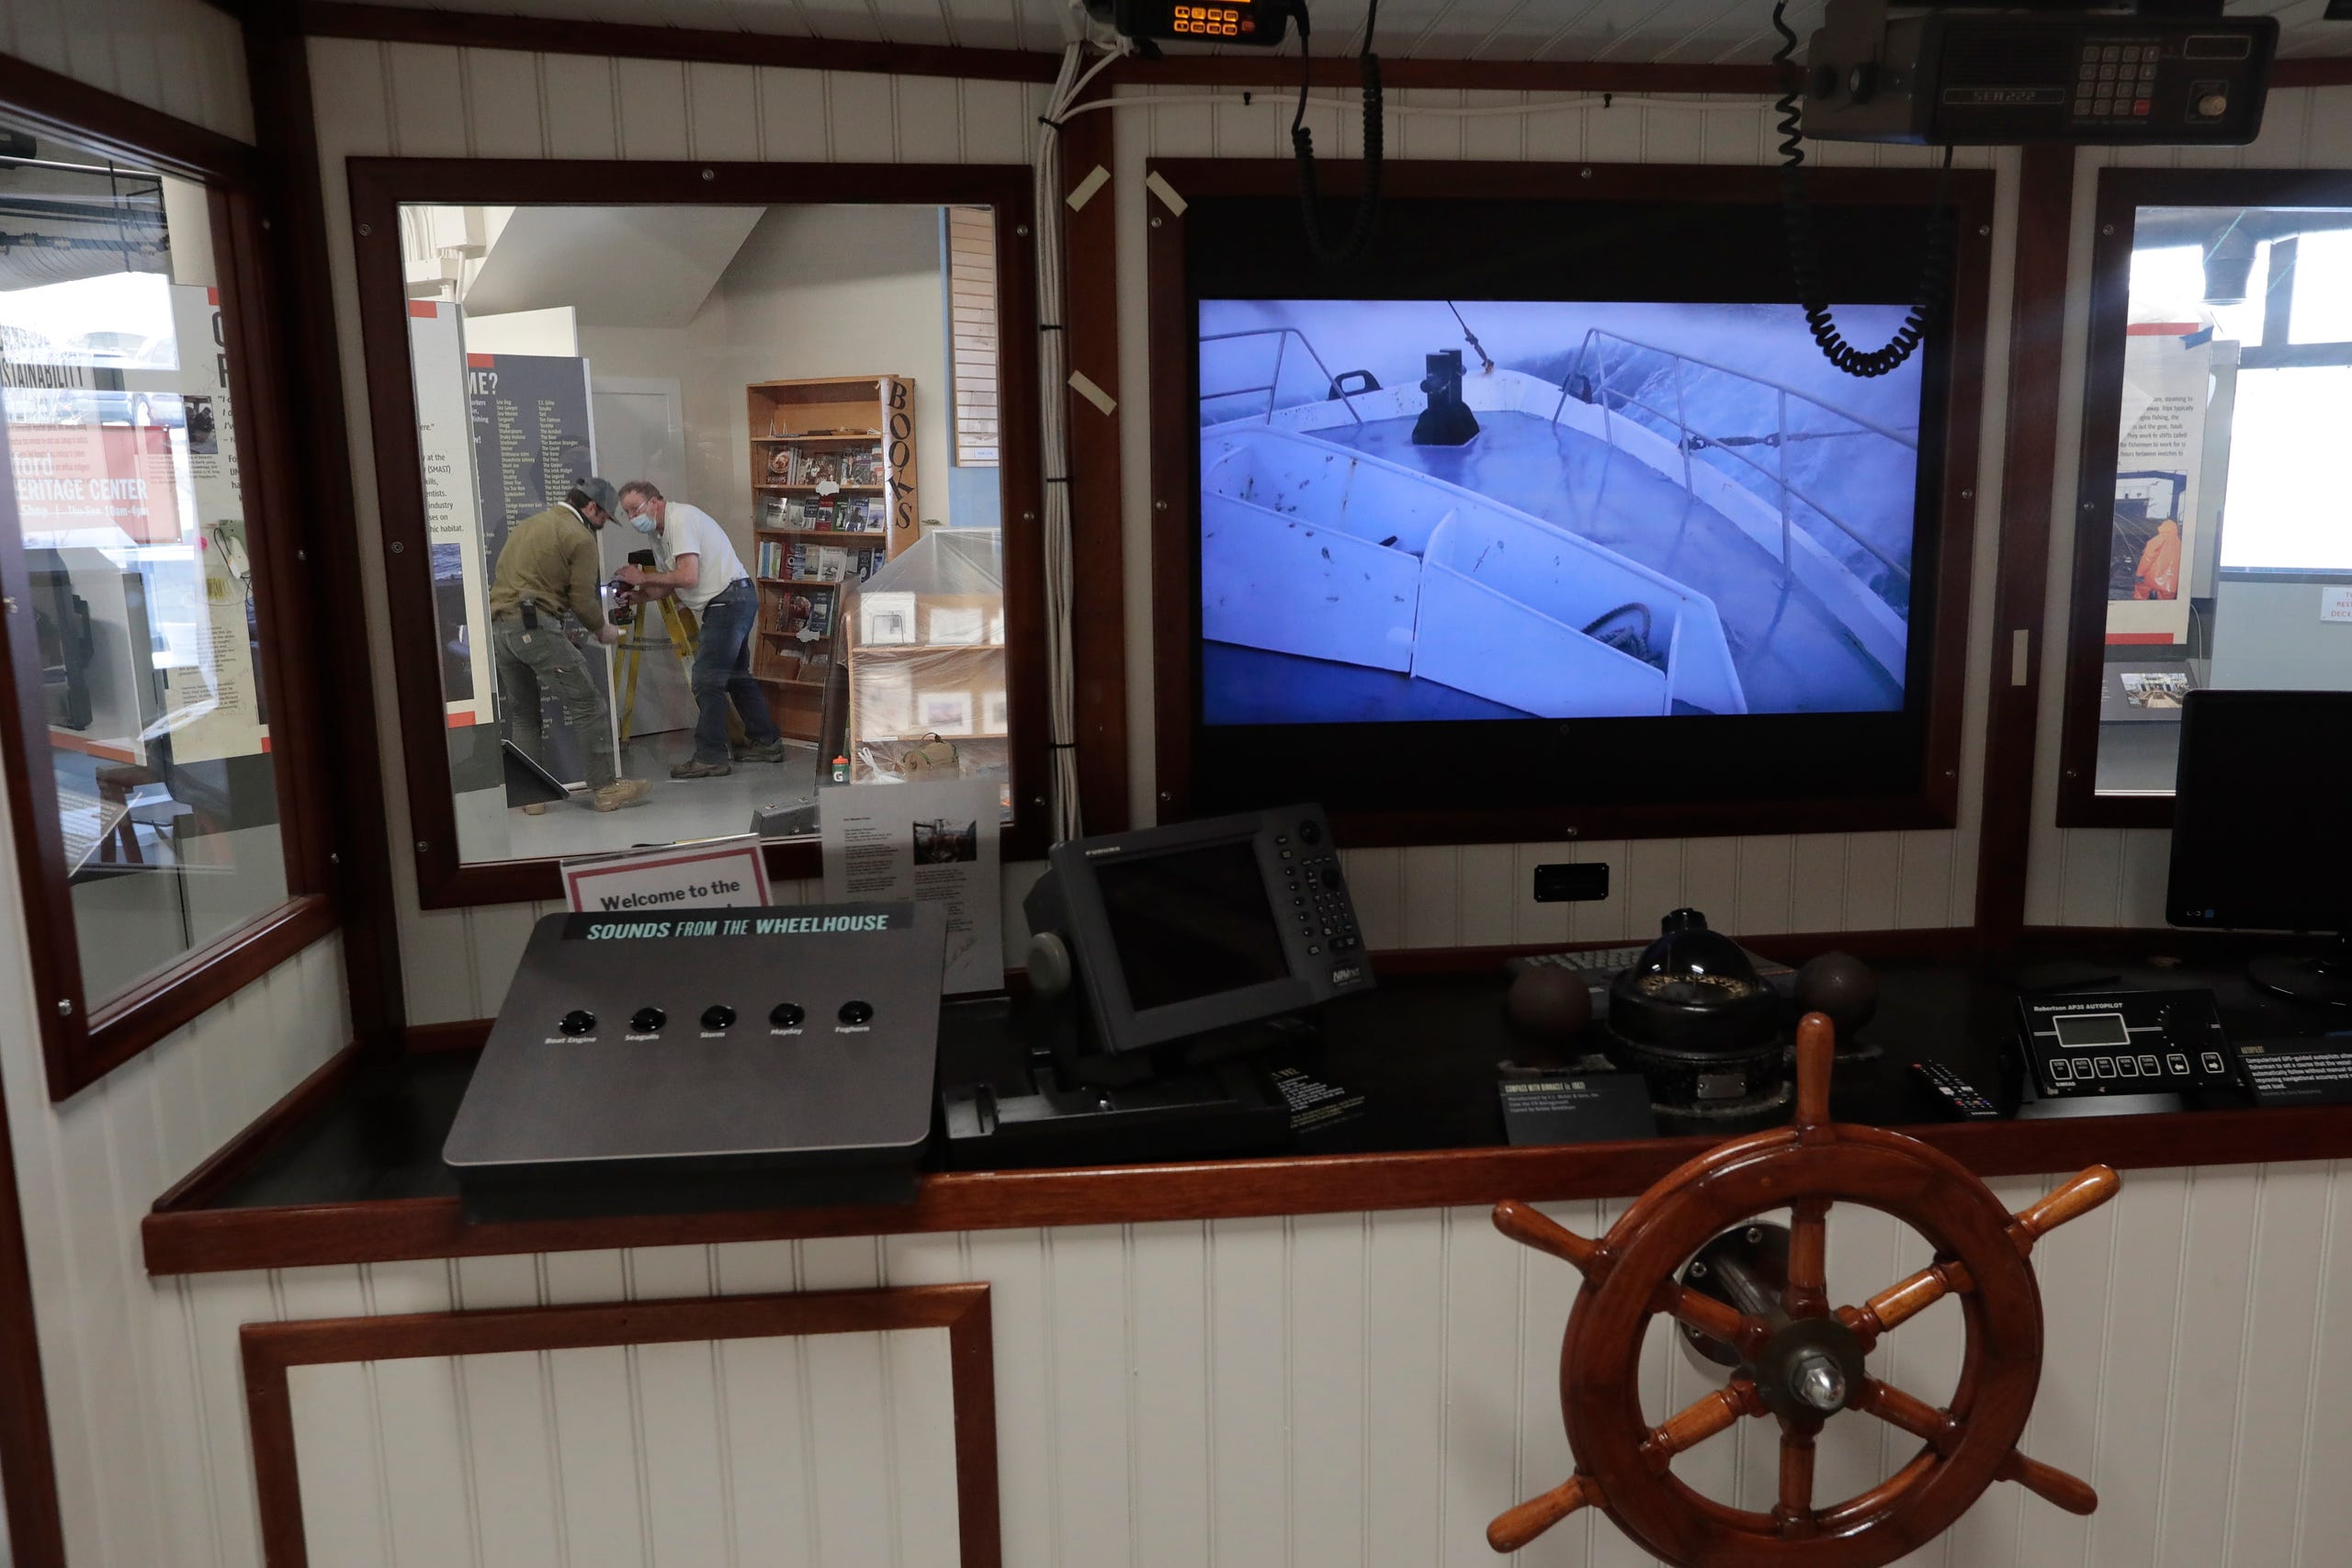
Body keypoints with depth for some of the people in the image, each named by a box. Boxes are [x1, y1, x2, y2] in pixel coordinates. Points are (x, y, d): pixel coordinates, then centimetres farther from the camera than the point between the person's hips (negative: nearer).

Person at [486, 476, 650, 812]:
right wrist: (602, 630, 12)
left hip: (498, 627, 9)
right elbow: (583, 600, -6)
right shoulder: (580, 537, -3)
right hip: (535, 627, -9)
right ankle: (606, 787, -5)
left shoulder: (526, 525, 23)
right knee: (587, 704, -4)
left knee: (522, 714, 16)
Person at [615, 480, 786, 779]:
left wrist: (643, 577, -13)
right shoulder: (659, 532, 17)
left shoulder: (681, 519, -14)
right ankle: (766, 742, 27)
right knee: (736, 676, 19)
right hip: (731, 603, 11)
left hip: (730, 600, -11)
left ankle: (710, 757, -8)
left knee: (707, 680, -11)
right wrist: (636, 590, -2)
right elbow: (665, 588, 16)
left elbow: (688, 577, -23)